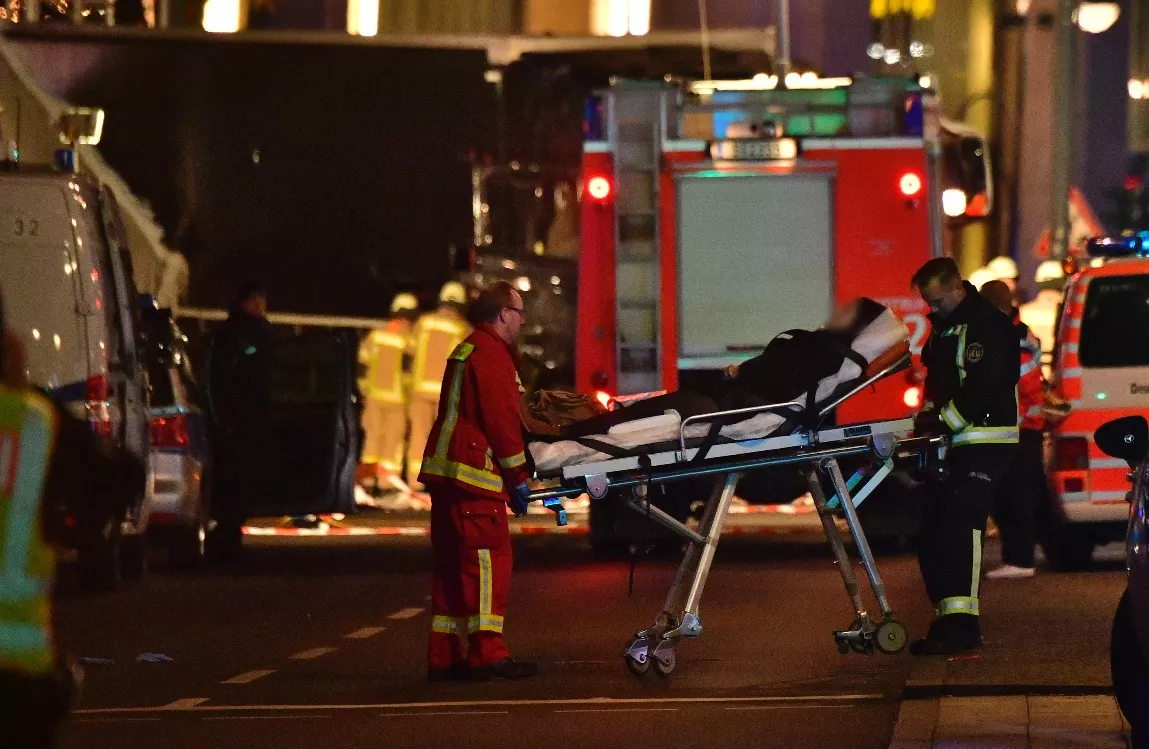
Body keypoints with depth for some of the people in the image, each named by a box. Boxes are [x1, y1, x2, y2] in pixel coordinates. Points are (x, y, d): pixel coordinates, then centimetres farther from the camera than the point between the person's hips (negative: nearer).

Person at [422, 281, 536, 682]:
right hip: (474, 470, -10)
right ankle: (487, 654, -13)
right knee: (488, 558, -10)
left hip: (444, 469, 10)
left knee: (452, 564, 11)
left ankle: (444, 656, 12)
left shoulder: (466, 350, 23)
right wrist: (518, 476, -9)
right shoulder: (492, 353, -9)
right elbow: (501, 419, -15)